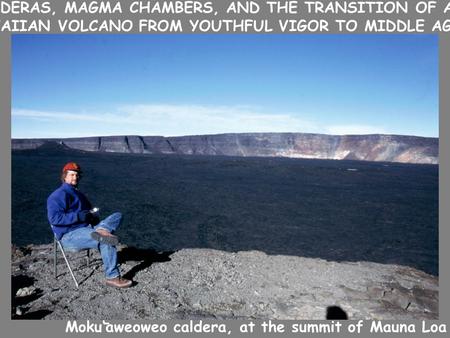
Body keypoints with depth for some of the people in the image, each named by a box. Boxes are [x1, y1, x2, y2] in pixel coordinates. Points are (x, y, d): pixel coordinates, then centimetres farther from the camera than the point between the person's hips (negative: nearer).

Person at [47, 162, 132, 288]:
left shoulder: (78, 194, 24)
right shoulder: (59, 195, -4)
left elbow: (90, 211, 29)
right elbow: (54, 218, -19)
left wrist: (93, 215, 3)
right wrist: (79, 216, -22)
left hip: (87, 228, 8)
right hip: (70, 236, -8)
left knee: (117, 216, -5)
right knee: (106, 242, -29)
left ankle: (101, 231, -36)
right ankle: (112, 277, -25)